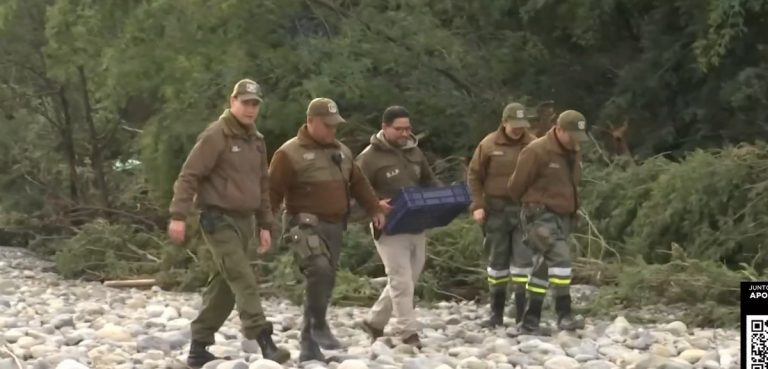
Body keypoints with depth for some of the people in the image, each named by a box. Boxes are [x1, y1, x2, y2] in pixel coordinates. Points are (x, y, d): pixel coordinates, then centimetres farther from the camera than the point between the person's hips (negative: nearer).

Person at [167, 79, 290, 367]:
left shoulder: (257, 141, 15)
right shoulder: (216, 135, -10)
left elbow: (262, 186, 22)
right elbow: (189, 175, -13)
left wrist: (265, 224, 18)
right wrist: (179, 215, -20)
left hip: (244, 221, 8)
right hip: (219, 220, -8)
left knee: (224, 285, 10)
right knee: (244, 281, -16)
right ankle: (265, 343, -21)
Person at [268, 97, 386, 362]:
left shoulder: (342, 152, 15)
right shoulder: (290, 153, -8)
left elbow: (359, 183, 22)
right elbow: (272, 191, -11)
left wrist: (375, 210, 12)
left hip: (334, 226, 7)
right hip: (305, 225, -7)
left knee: (324, 281, 6)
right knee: (319, 270, -29)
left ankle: (309, 346, 14)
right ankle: (319, 326, -13)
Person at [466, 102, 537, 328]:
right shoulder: (489, 145, -1)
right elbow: (474, 176, 4)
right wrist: (477, 205, -4)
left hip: (524, 210, 0)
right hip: (496, 210, 0)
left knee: (524, 259, -4)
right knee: (497, 260, 7)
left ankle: (523, 313, 0)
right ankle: (496, 313, 16)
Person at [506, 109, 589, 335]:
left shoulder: (574, 153, 11)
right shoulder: (537, 152, -15)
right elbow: (517, 184, -6)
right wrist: (529, 206, 10)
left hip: (563, 215, 8)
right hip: (541, 215, -8)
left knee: (544, 266, 10)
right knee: (560, 257, -21)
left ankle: (530, 321, 16)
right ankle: (564, 315, -23)